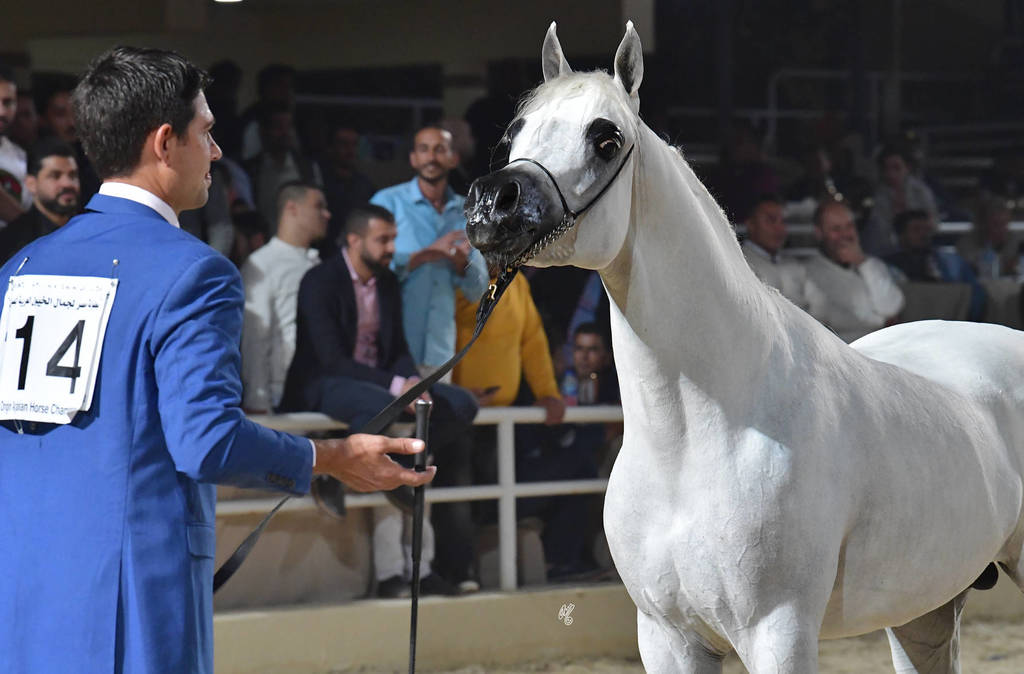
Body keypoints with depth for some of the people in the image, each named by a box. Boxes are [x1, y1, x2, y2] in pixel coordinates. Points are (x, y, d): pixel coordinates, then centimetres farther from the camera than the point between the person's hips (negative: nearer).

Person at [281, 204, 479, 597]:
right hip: (323, 387, -7)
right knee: (380, 408, -39)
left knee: (460, 404, -14)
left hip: (381, 386, 8)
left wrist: (413, 382, -14)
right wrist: (396, 386, -28)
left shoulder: (387, 283, 12)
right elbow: (331, 359, -20)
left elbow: (398, 350, 10)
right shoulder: (320, 282, -11)